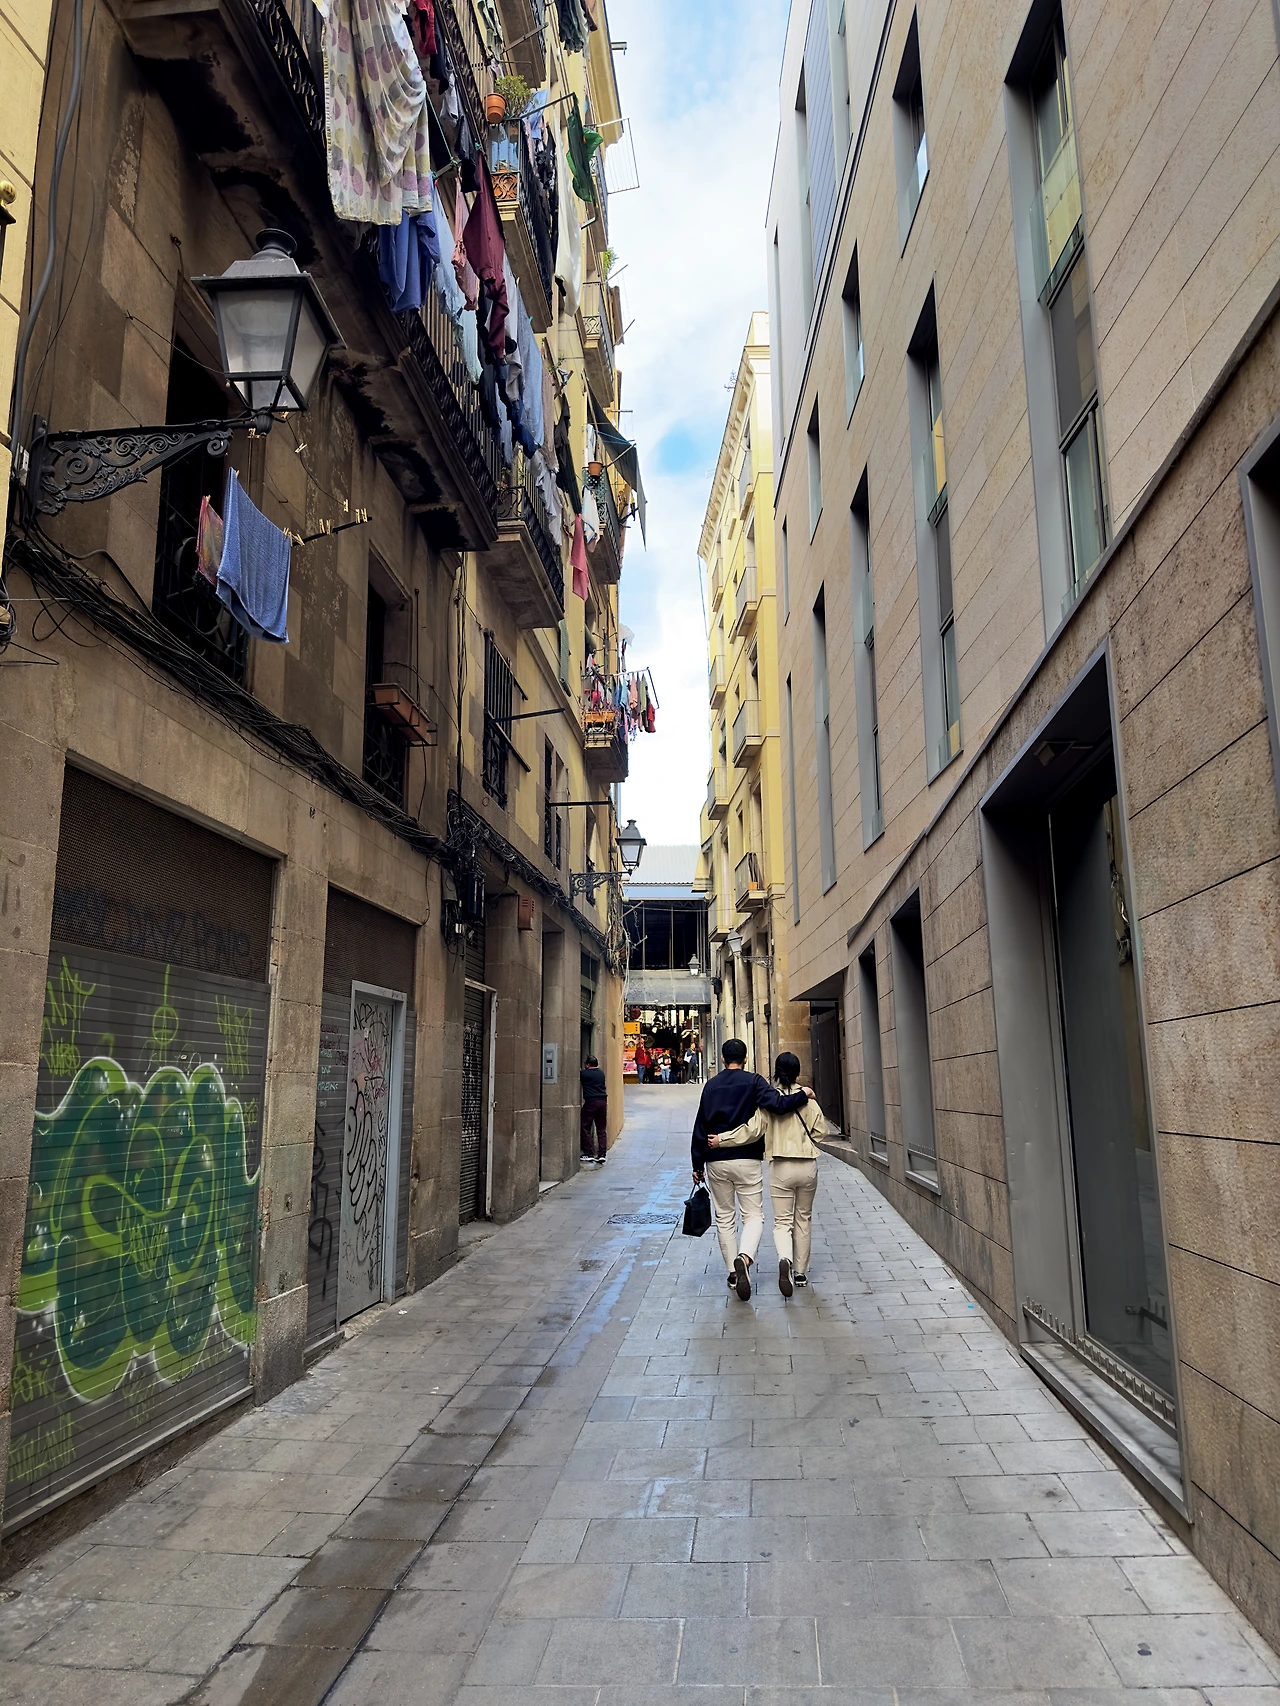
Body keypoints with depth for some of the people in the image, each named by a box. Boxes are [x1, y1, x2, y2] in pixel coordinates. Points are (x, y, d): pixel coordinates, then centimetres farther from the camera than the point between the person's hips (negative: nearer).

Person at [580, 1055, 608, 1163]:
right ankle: (602, 1154, 3)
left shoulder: (584, 1073, -5)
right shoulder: (601, 1073, 13)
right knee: (602, 1129, 7)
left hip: (591, 1102, -5)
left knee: (586, 1128, 4)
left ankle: (588, 1154, 1)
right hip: (603, 1101, 5)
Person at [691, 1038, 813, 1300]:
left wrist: (698, 1164, 10)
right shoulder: (753, 1081, -4)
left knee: (725, 1218, 13)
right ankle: (744, 1258, -23)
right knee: (754, 1216, 2)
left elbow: (701, 1127, 5)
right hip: (748, 1161, -2)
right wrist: (803, 1095, -4)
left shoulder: (711, 1085, 5)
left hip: (716, 1162, 3)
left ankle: (733, 1273, 14)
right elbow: (777, 1104, -20)